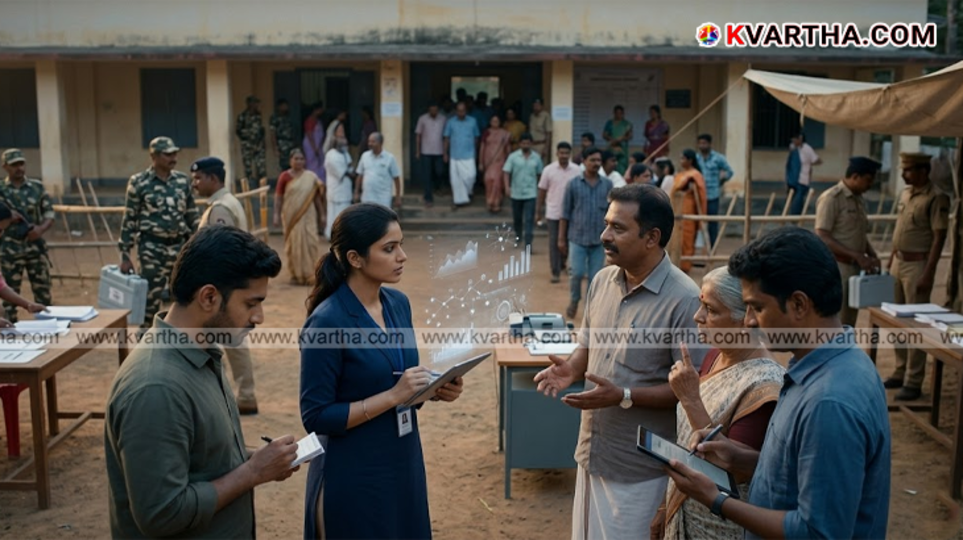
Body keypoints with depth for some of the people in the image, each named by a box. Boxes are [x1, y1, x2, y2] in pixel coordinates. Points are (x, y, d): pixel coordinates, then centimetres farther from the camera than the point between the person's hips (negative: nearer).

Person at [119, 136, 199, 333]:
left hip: (179, 246, 4)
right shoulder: (139, 183, -5)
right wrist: (125, 254, -5)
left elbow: (192, 215, 12)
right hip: (152, 248, -4)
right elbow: (129, 220, -3)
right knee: (151, 299, 1)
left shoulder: (183, 180, 6)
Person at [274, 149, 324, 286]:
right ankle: (296, 274, 14)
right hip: (291, 216, -1)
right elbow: (278, 197, -1)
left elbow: (317, 197, 8)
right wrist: (276, 215, -7)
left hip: (308, 216, 1)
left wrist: (322, 215, 7)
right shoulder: (284, 176, -3)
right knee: (294, 244, 4)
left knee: (311, 243, -2)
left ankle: (310, 274, 8)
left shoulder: (311, 176, 2)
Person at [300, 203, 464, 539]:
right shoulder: (327, 322, -21)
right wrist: (392, 397, -24)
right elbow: (316, 417, -19)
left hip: (405, 463, 7)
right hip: (354, 476, -7)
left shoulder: (398, 303, 1)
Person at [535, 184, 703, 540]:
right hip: (592, 453, 7)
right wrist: (571, 369, -7)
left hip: (640, 467, -6)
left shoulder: (684, 300, -20)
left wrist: (624, 397, -25)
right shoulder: (602, 280, 2)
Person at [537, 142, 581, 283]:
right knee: (554, 243, 0)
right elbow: (542, 191, 2)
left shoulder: (577, 171, -3)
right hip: (553, 213, -1)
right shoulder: (548, 170, -3)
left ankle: (562, 263, 36)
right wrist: (538, 211, 3)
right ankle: (555, 272, 5)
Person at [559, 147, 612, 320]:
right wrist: (561, 238, 1)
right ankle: (574, 301, 22)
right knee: (577, 273, -5)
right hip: (578, 238, -1)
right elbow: (565, 213, 2)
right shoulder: (573, 184, -1)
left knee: (595, 277, 4)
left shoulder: (608, 185, 3)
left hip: (600, 239, 1)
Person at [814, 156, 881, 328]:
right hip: (836, 267, -8)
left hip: (855, 267, 8)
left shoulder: (859, 199, 12)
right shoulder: (831, 198, -13)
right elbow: (822, 238, -18)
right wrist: (857, 255, -21)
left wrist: (872, 255, 2)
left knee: (849, 324, 11)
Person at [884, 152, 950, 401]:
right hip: (898, 262, 8)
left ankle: (913, 382, 4)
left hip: (917, 265, -8)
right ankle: (900, 372, 26)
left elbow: (939, 238, -15)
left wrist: (928, 274, -19)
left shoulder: (936, 198, -13)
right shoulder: (905, 193, 10)